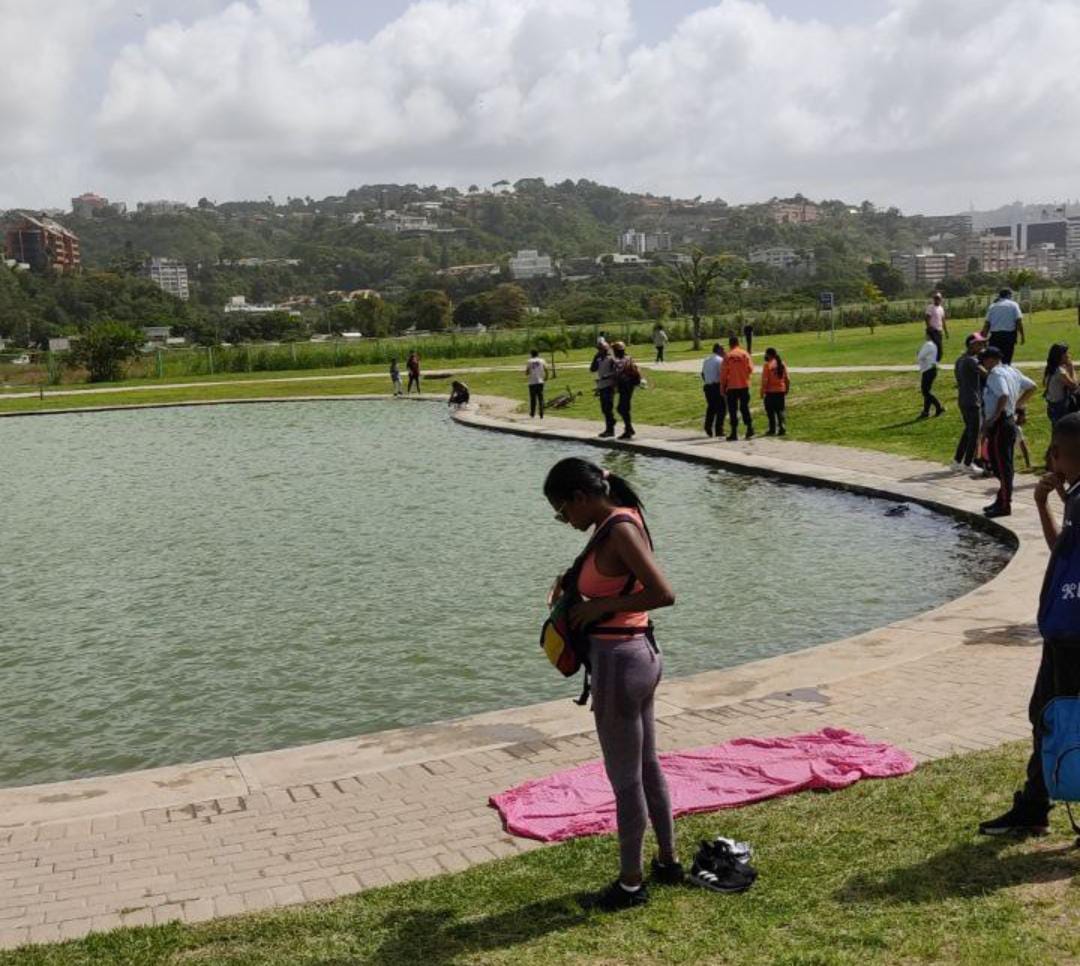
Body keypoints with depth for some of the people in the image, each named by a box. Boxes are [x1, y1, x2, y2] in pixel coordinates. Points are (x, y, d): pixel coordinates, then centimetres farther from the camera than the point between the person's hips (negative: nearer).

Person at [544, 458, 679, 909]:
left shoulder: (620, 530, -22)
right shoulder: (624, 517, 7)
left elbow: (664, 594, -27)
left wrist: (600, 605, -20)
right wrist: (574, 580, 9)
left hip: (619, 662, -10)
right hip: (642, 653, 10)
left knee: (625, 779, 5)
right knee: (647, 766, 22)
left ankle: (631, 883, 21)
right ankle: (668, 861, 37)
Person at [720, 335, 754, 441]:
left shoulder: (727, 356, -6)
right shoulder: (744, 354, -2)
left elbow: (723, 373, -6)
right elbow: (750, 369, -3)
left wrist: (723, 387, 2)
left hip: (731, 386, -2)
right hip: (744, 385, 2)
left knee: (732, 409, 3)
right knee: (745, 408, 13)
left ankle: (734, 433, 2)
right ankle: (750, 429, 7)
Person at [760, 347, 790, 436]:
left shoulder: (768, 365, -10)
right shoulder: (782, 364, 6)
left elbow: (765, 380, -14)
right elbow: (787, 379, 9)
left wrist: (762, 392, -9)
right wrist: (787, 389, 18)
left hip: (770, 392, -5)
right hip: (781, 391, 5)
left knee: (771, 412, 3)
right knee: (781, 411, 9)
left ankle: (772, 430, 4)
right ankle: (783, 429, 4)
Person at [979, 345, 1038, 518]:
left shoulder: (995, 374, -15)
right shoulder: (1012, 371, 13)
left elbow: (1004, 396, -29)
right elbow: (1031, 387, 21)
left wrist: (993, 419, -23)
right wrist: (1018, 405, 18)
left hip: (999, 424, -10)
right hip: (1010, 423, 10)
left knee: (1001, 465, -4)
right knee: (1004, 464, 16)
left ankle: (1004, 505, 0)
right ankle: (1002, 501, 24)